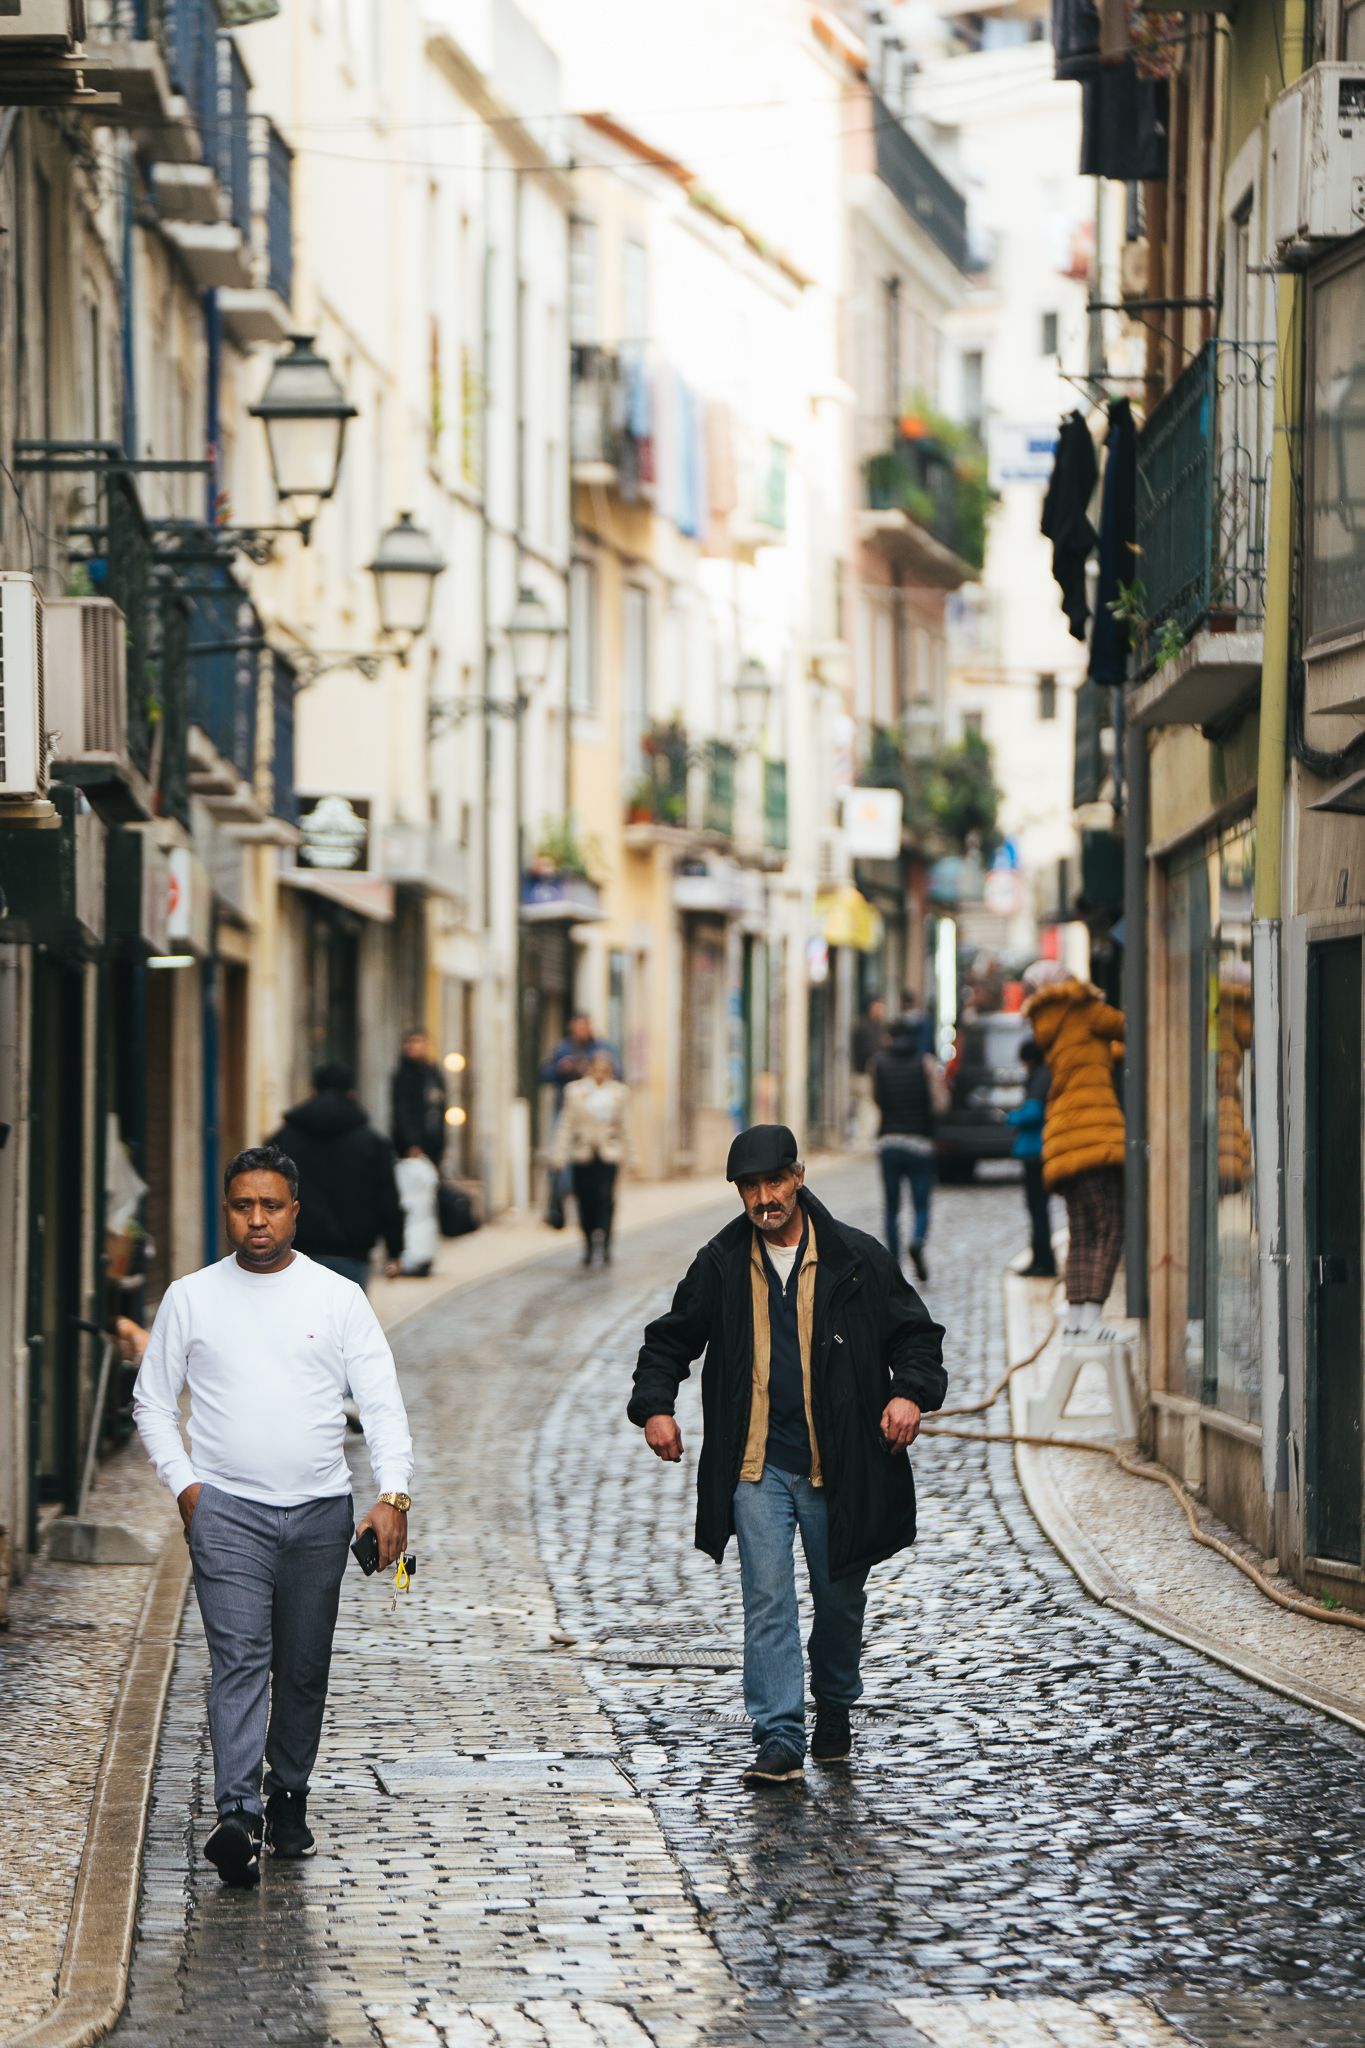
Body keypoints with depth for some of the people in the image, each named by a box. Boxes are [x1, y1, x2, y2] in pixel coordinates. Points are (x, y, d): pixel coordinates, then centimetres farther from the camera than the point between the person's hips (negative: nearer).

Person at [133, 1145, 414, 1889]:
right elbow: (152, 1401, 12)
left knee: (305, 1668, 8)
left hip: (320, 1510, 2)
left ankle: (289, 1798, 25)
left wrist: (393, 1494, -13)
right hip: (227, 1507, -1)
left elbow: (382, 1403, 0)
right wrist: (183, 1484, -2)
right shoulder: (190, 1298, 6)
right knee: (239, 1659, -15)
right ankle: (238, 1818, -24)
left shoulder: (338, 1297, 5)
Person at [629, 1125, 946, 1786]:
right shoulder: (721, 1265, 4)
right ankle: (779, 1739, -7)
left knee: (840, 1597, 12)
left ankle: (834, 1709, 36)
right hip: (757, 1466, 0)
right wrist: (654, 1406, -2)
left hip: (836, 1466, 0)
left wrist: (910, 1391, -14)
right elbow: (670, 1340, 14)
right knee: (766, 1602, -7)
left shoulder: (857, 1259, -1)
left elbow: (915, 1332, 4)